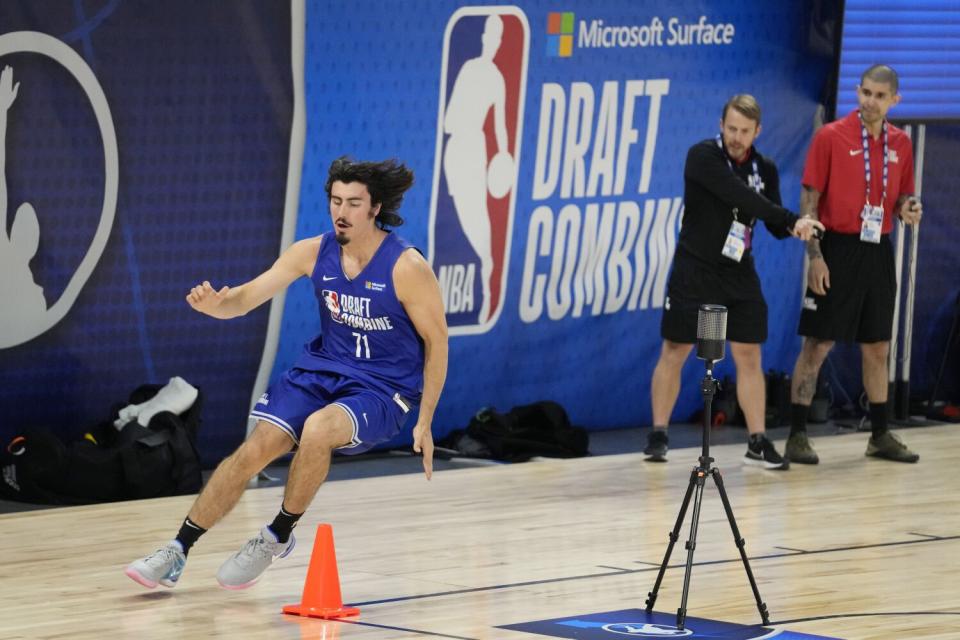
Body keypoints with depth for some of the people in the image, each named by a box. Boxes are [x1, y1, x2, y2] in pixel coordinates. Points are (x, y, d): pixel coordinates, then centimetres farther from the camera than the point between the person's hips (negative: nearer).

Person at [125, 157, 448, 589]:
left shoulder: (406, 267, -18)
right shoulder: (314, 253, -6)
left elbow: (436, 341, -9)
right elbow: (248, 297, -9)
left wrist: (424, 423, -9)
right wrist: (216, 304, -34)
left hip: (382, 388, -5)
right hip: (322, 370, 5)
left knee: (316, 430, -34)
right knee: (256, 448, -12)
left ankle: (279, 536, -11)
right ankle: (176, 553, -3)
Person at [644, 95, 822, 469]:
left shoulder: (764, 169, 4)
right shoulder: (703, 156, -13)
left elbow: (774, 225, 5)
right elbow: (740, 196, -26)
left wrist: (794, 227, -18)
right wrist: (791, 218, -28)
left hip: (739, 274, 4)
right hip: (694, 270, -4)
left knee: (749, 356, 2)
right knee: (674, 353, 1)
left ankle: (758, 443, 6)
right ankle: (658, 435, 12)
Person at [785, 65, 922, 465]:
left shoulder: (900, 144, 8)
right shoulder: (831, 137, -6)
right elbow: (810, 199, -7)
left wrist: (908, 209, -6)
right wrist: (814, 256, -14)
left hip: (878, 252, 5)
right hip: (838, 248, -5)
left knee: (877, 348, 11)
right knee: (817, 344, -4)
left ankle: (880, 435, 21)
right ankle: (797, 435, 0)